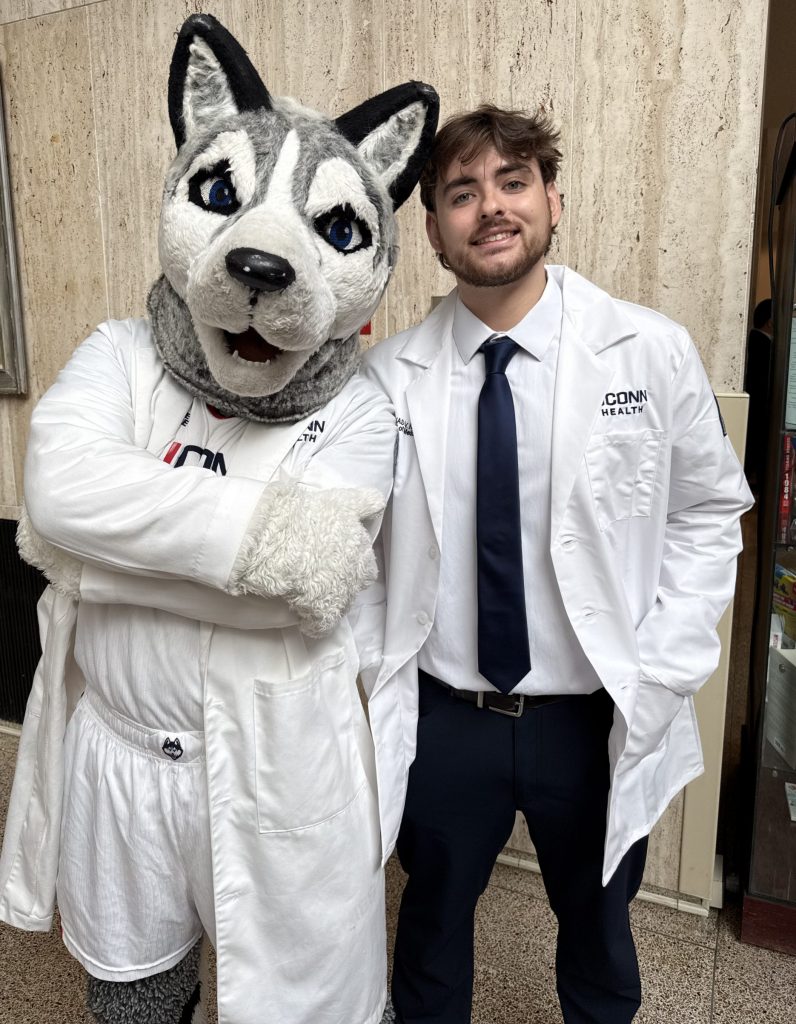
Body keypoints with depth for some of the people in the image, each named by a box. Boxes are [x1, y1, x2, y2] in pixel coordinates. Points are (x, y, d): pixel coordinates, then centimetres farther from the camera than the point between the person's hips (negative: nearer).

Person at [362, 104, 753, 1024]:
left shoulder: (652, 352, -10)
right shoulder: (388, 374, -9)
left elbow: (708, 512, 0)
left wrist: (661, 671, -7)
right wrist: (370, 686, -7)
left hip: (598, 720, 0)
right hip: (439, 716, 1)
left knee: (597, 927, 26)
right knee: (432, 914, 26)